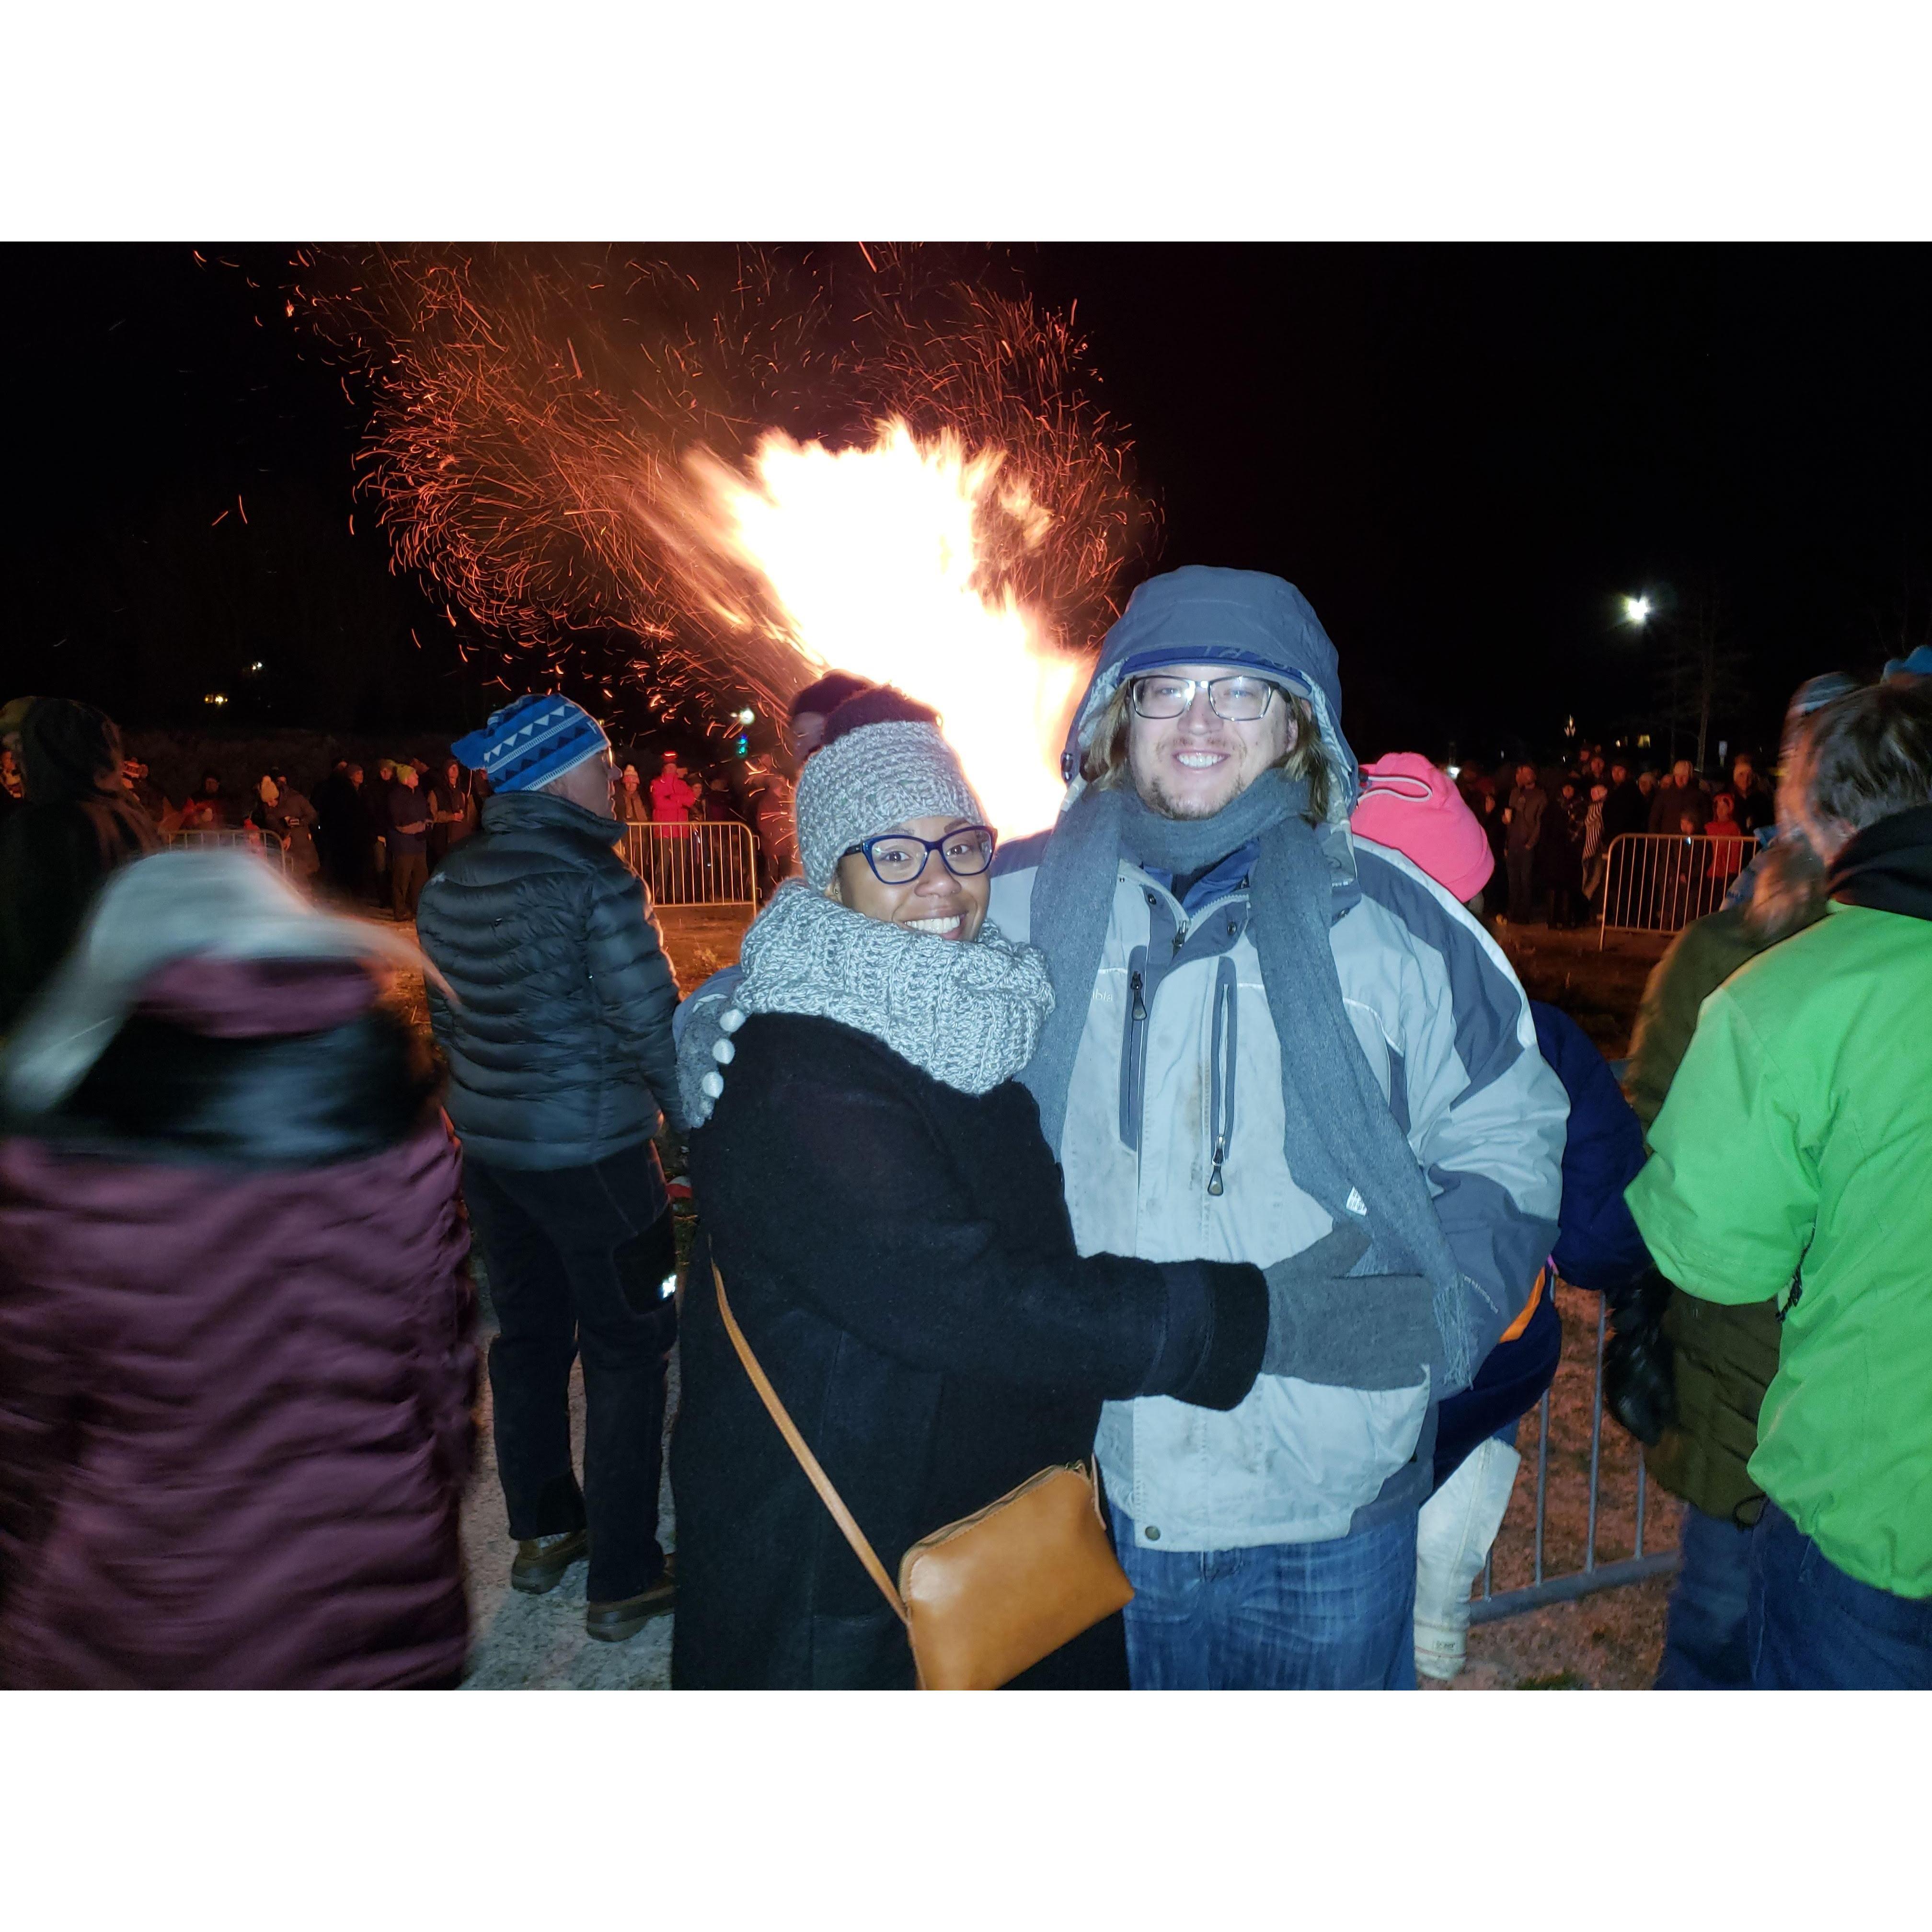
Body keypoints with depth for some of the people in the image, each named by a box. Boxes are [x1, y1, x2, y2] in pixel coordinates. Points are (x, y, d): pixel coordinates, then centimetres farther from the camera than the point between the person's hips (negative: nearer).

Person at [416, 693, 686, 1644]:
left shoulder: (448, 883, 5)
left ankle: (541, 1531, 36)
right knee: (625, 1352, 6)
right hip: (591, 1153, -7)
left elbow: (444, 1014, 13)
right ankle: (622, 1581, 14)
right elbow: (649, 1029, -20)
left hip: (489, 1145, 7)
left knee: (529, 1334, 20)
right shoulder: (595, 883, -19)